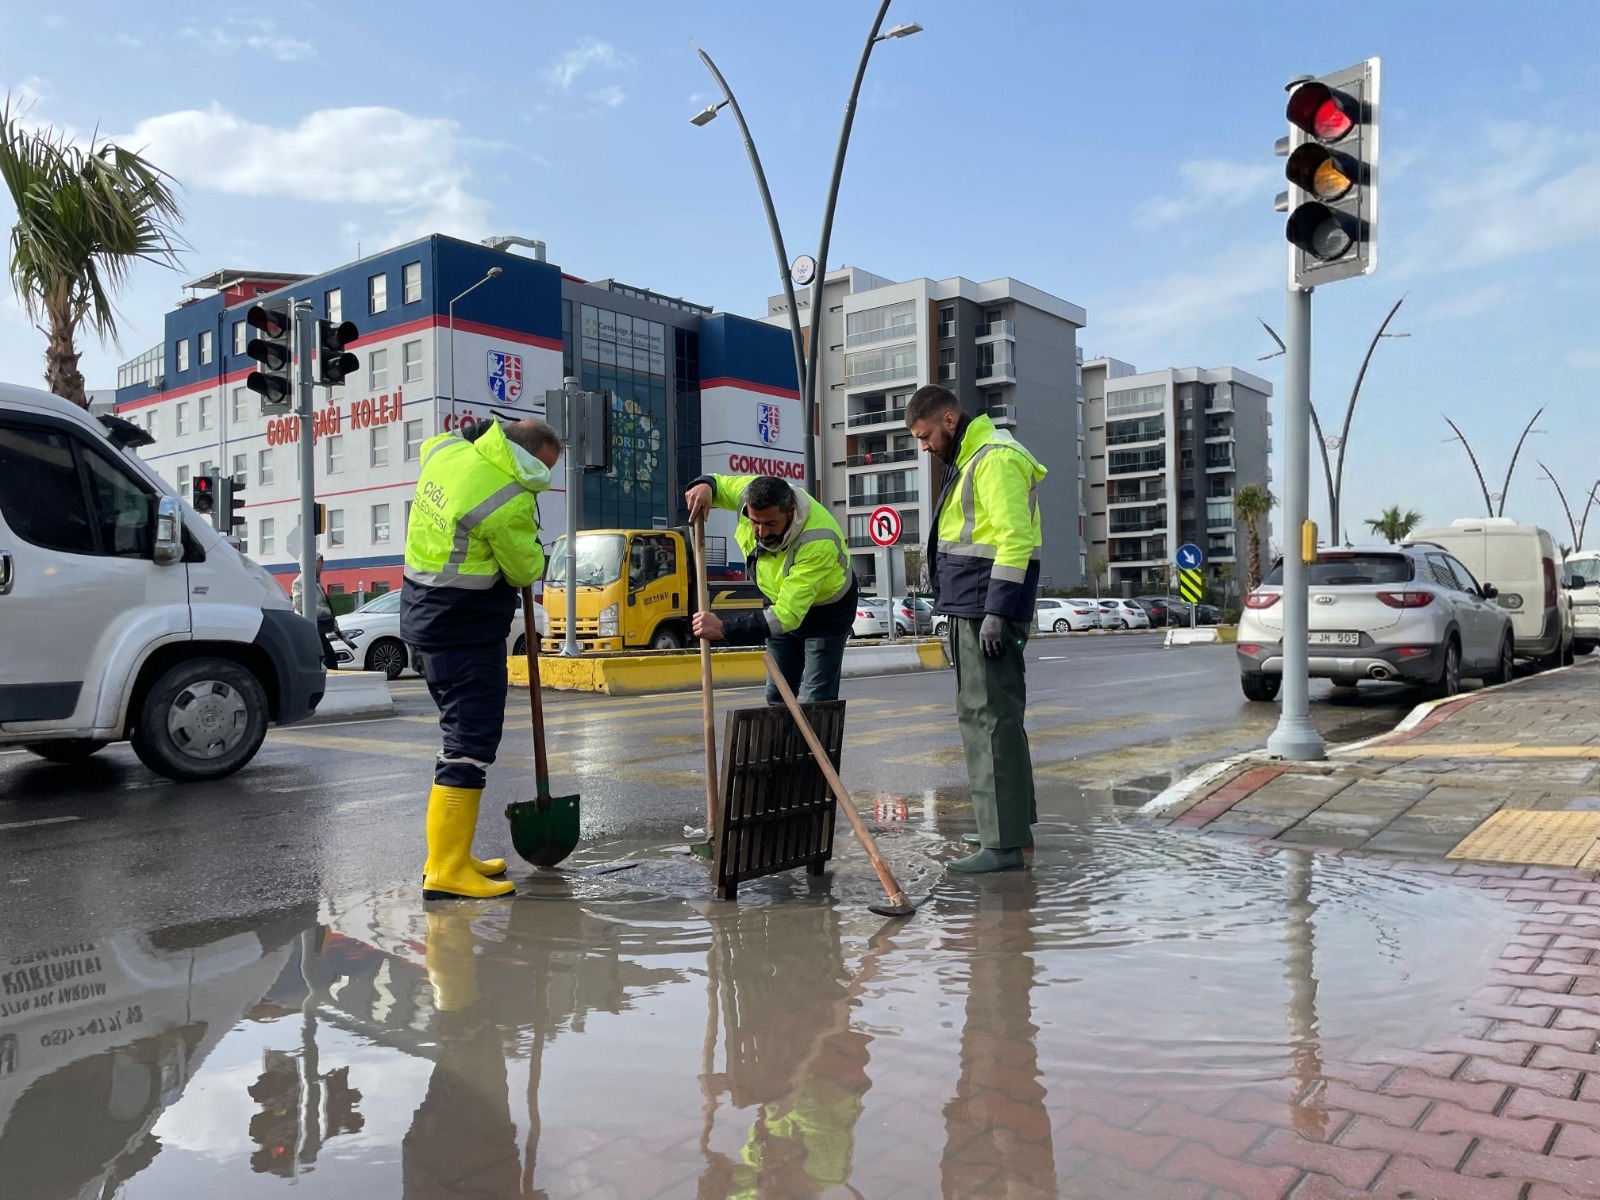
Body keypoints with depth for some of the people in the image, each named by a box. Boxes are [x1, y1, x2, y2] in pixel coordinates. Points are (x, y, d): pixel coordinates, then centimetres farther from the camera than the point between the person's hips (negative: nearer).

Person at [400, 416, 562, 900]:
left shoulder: (448, 450, 3)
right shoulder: (508, 502, -22)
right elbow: (526, 572, -8)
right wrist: (532, 554, 13)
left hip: (426, 615, 10)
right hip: (465, 629, -10)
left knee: (462, 734, 17)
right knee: (470, 743, -6)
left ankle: (449, 855, 24)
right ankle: (447, 871, -4)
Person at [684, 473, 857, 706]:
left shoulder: (819, 543, -42)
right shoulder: (752, 492, -25)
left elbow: (787, 614, -43)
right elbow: (719, 484, -1)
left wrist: (724, 629, -46)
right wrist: (704, 486, -27)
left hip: (827, 610, -6)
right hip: (782, 600, 6)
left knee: (814, 703, -11)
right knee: (778, 695, 12)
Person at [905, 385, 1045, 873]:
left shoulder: (996, 457, -12)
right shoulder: (969, 458, 21)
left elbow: (1016, 539, -20)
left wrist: (997, 612, -23)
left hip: (989, 607, -11)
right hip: (972, 606, 11)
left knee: (988, 716, -9)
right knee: (995, 714, 15)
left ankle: (1002, 843, -5)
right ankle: (1015, 825, 25)